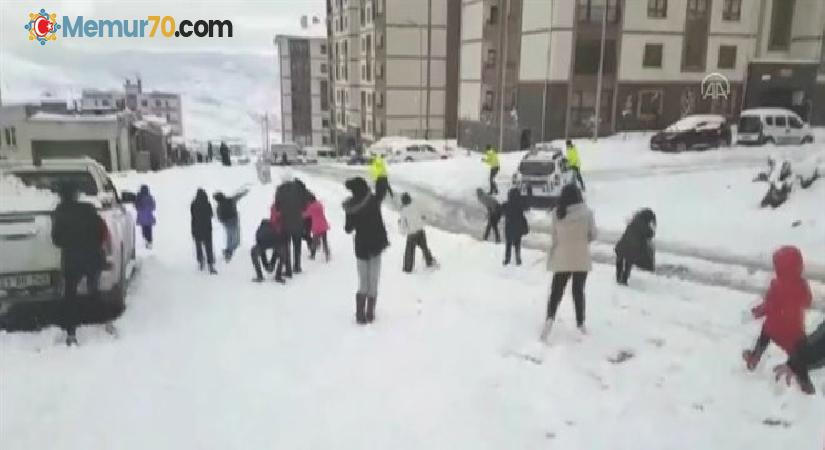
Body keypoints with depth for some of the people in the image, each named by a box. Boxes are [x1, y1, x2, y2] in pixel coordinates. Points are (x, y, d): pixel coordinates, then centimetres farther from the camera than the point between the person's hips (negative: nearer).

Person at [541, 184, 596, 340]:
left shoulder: (557, 212, -7)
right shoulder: (587, 212, -8)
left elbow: (553, 235, -1)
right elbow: (593, 235, 0)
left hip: (562, 258, 0)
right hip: (581, 258, 0)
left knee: (556, 290, 7)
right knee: (578, 290, 14)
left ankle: (550, 317, -15)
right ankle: (580, 323, 22)